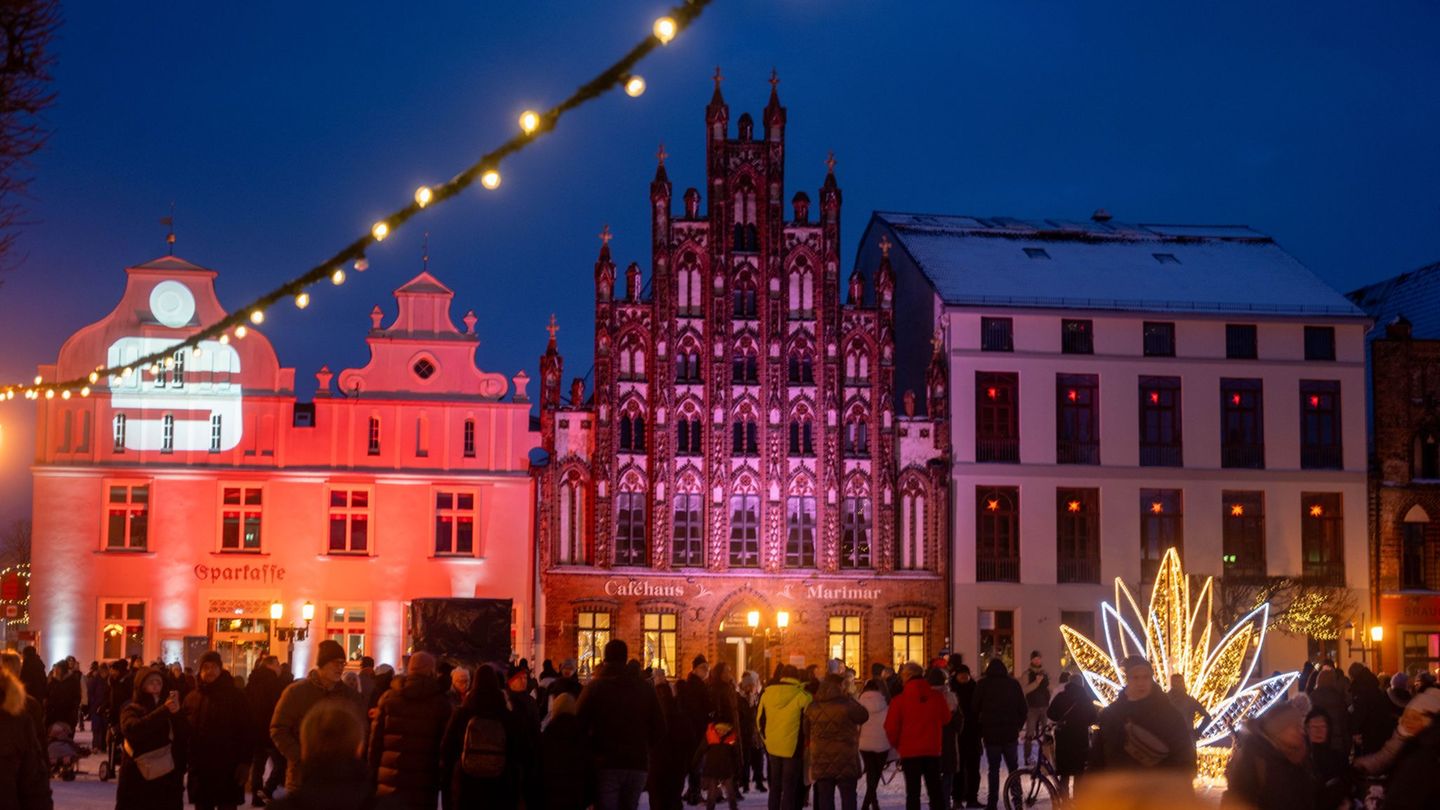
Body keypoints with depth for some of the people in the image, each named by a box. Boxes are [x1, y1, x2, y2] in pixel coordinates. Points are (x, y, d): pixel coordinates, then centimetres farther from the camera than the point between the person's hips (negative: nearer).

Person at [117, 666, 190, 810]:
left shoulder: (170, 711, 12)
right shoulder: (132, 710, 3)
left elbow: (185, 736, -2)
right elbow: (132, 729, -20)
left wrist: (178, 712, -20)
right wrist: (163, 711, -28)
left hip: (166, 781, 2)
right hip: (137, 779, -2)